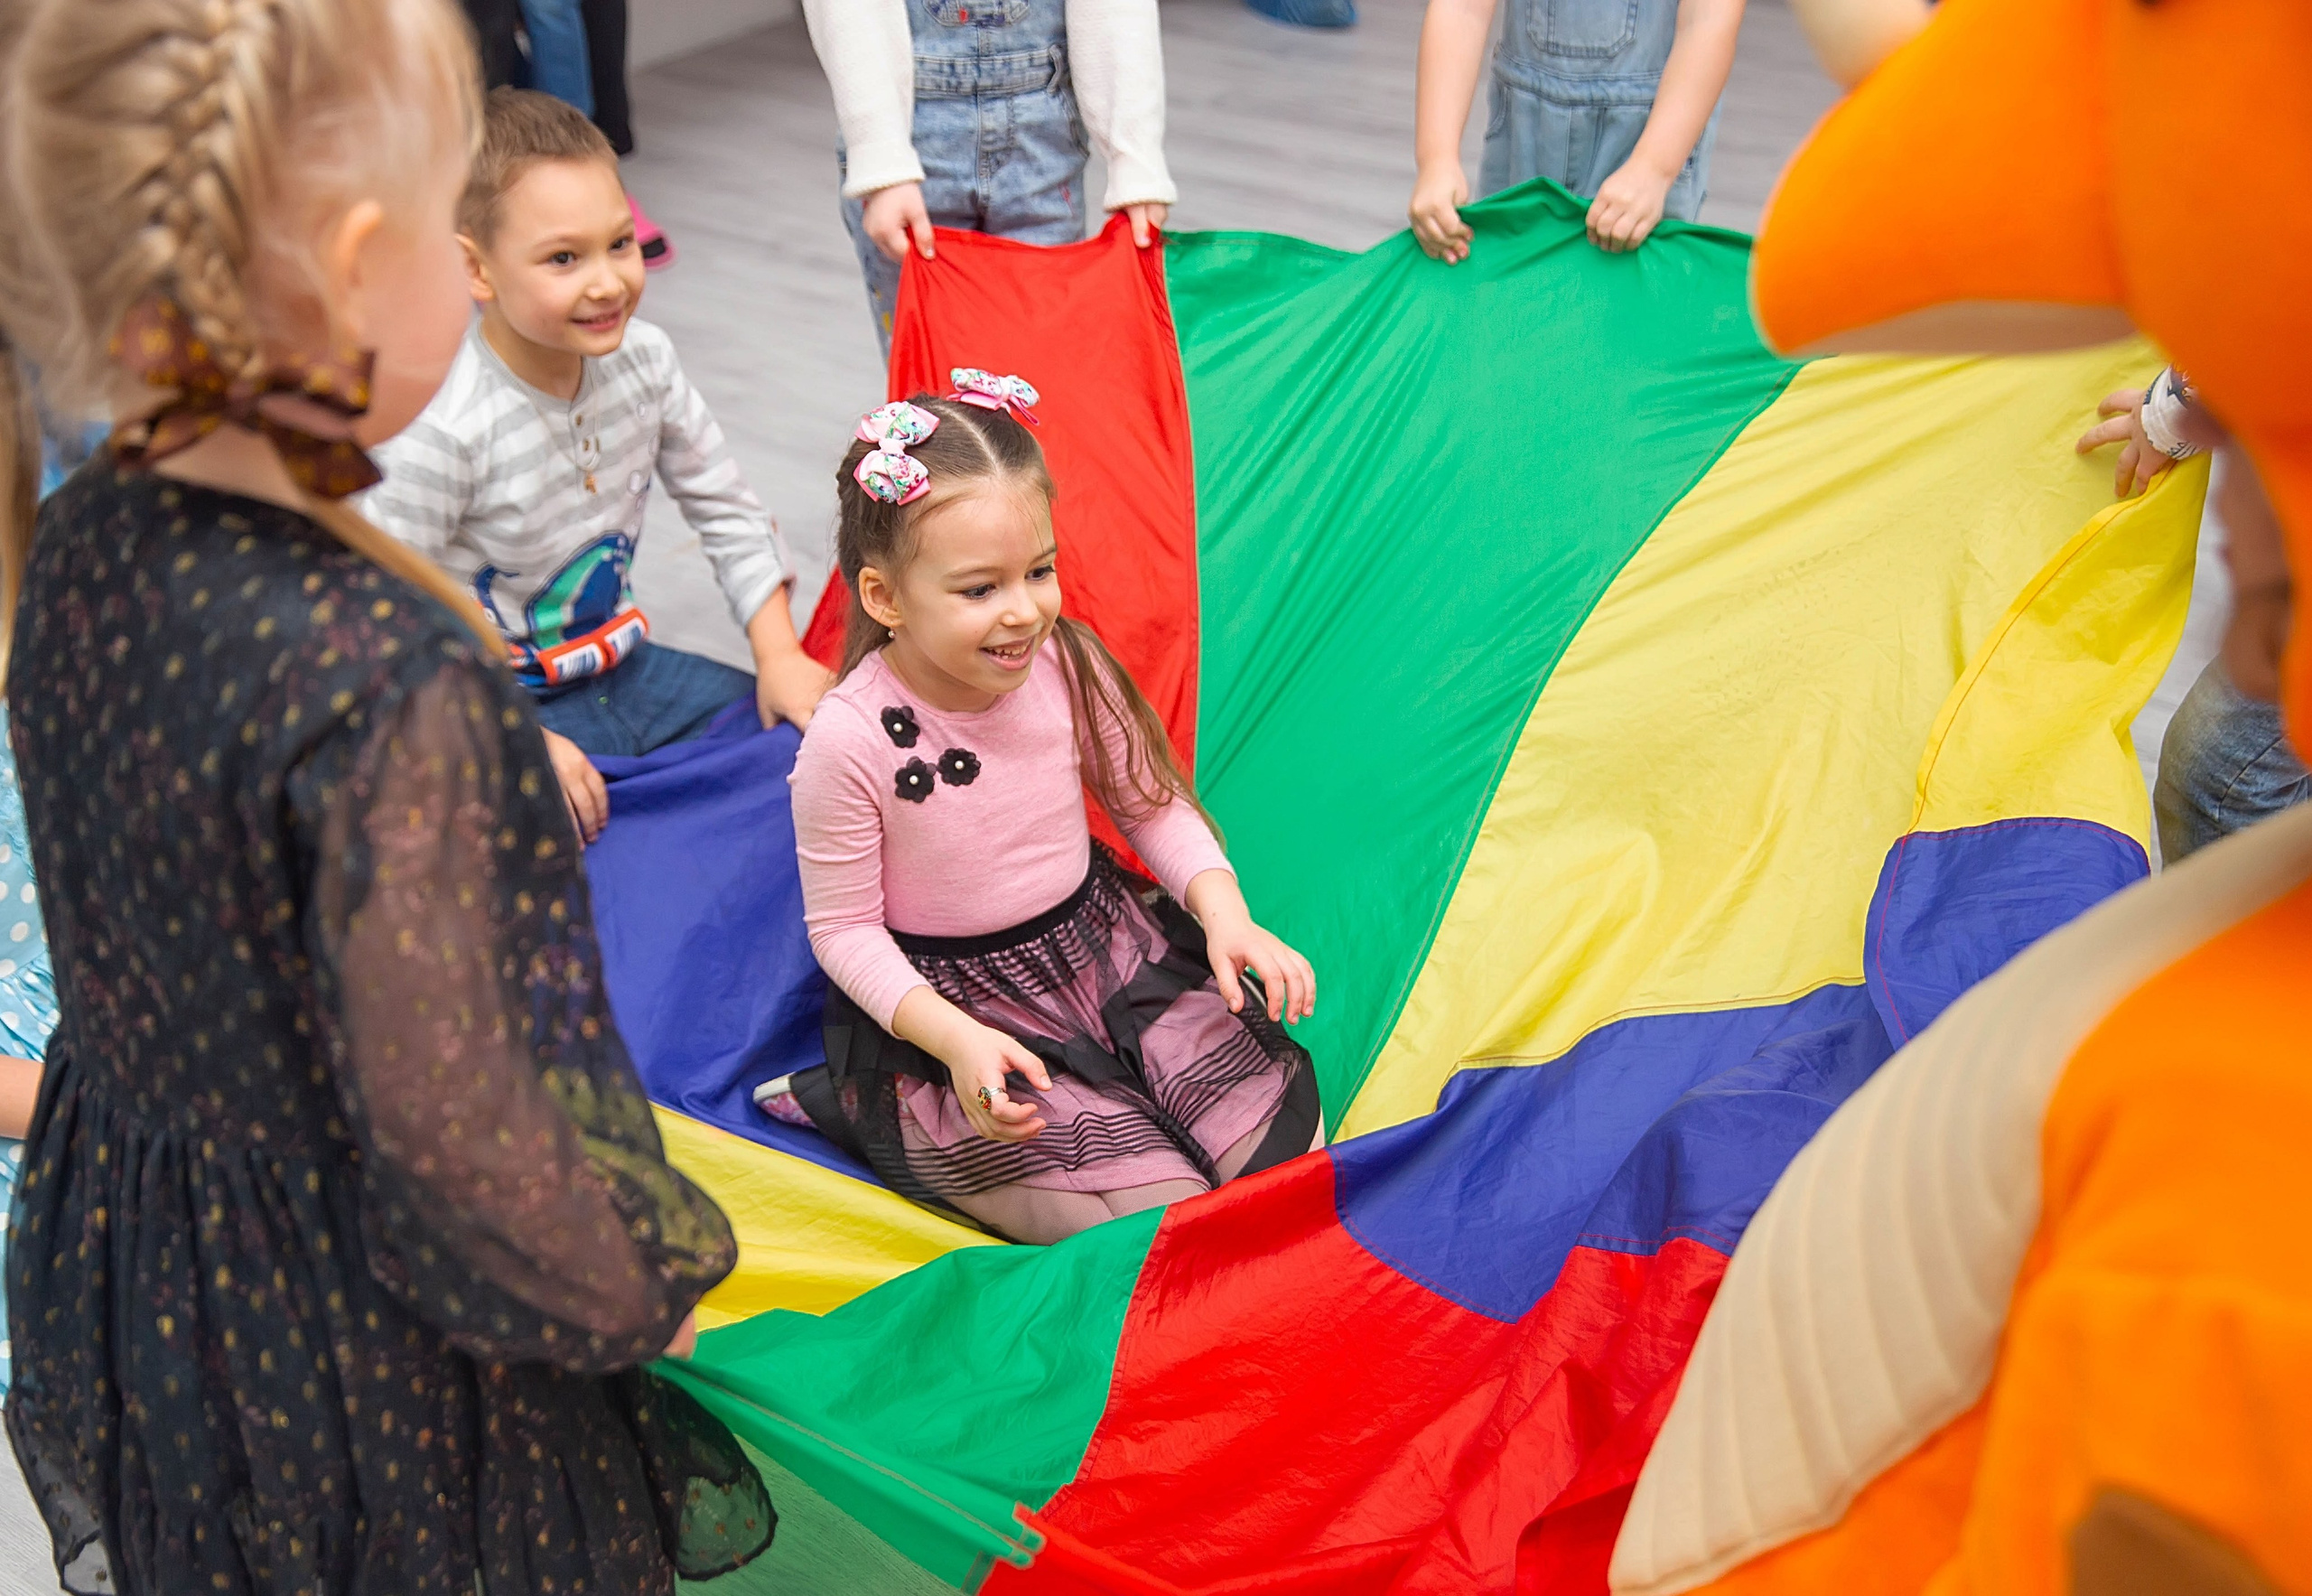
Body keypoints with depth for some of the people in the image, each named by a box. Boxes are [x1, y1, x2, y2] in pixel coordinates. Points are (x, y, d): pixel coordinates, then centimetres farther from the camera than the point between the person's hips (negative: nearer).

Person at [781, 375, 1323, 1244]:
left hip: (1105, 947, 5)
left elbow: (1154, 806, 5)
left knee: (1286, 1138, -12)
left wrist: (1226, 914, -12)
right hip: (964, 1004, -4)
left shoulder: (1067, 664, -9)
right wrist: (956, 1041, -25)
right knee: (1166, 1217, -17)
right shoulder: (849, 742, -22)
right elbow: (844, 929, -12)